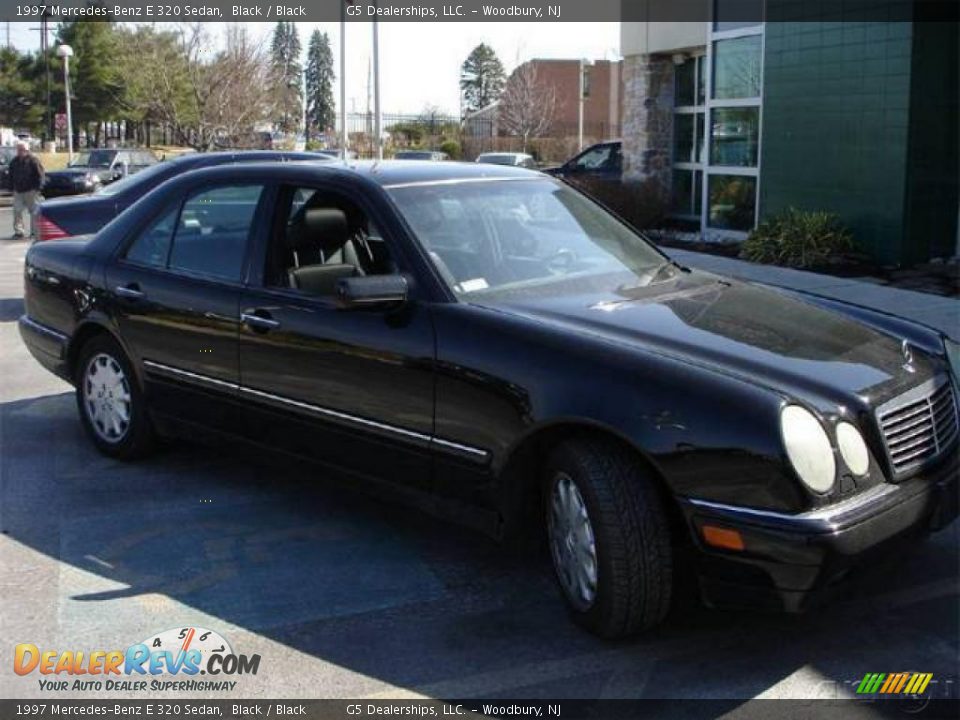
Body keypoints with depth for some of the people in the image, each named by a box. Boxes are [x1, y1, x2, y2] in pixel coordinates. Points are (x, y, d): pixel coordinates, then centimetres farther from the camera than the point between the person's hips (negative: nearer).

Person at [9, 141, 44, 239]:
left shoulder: (33, 160, -7)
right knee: (17, 211, 2)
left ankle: (34, 231, 5)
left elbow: (39, 174, -9)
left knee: (34, 211, -1)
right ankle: (18, 230, 7)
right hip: (18, 190, 6)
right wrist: (12, 187, 13)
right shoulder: (14, 161, 13)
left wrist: (38, 187, -14)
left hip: (31, 190, -6)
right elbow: (11, 175, 20)